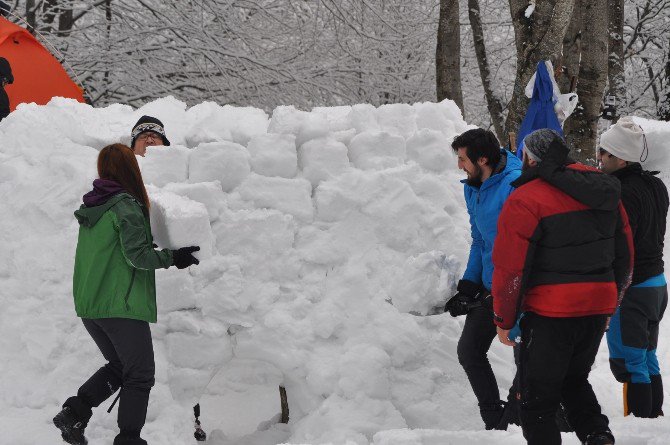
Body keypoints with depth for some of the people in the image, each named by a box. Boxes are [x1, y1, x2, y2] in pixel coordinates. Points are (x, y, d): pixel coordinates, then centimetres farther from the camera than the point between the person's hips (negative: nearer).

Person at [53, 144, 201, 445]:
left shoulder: (91, 206, 11)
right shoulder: (126, 206, -13)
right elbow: (137, 255, -17)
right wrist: (173, 258, -6)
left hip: (88, 306, 8)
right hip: (121, 306, -8)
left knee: (119, 366, 21)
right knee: (139, 375, 2)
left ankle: (75, 411, 5)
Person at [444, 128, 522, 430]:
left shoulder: (515, 185, -21)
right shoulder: (473, 188, 8)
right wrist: (467, 287, 8)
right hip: (490, 288, 9)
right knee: (469, 350, 11)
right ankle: (495, 422, 18)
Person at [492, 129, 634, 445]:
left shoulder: (525, 200, -12)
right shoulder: (605, 192, 9)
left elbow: (510, 268, -13)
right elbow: (624, 256, 16)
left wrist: (503, 320, -1)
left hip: (550, 313, -7)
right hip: (598, 307, 7)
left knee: (538, 396, 5)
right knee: (574, 380, 25)